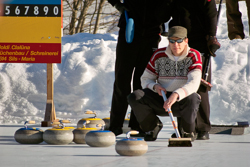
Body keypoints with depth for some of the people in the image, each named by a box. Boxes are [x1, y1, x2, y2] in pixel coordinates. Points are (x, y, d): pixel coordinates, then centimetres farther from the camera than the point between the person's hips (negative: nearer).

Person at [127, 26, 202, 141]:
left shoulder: (194, 56, -9)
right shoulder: (159, 55, 0)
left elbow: (194, 83, -24)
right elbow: (145, 79, 8)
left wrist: (176, 95, -42)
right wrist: (155, 86, -16)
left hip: (182, 100, -3)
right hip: (161, 100, 3)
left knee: (192, 98, -39)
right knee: (135, 97, -22)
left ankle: (189, 131, -7)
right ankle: (152, 126, 7)